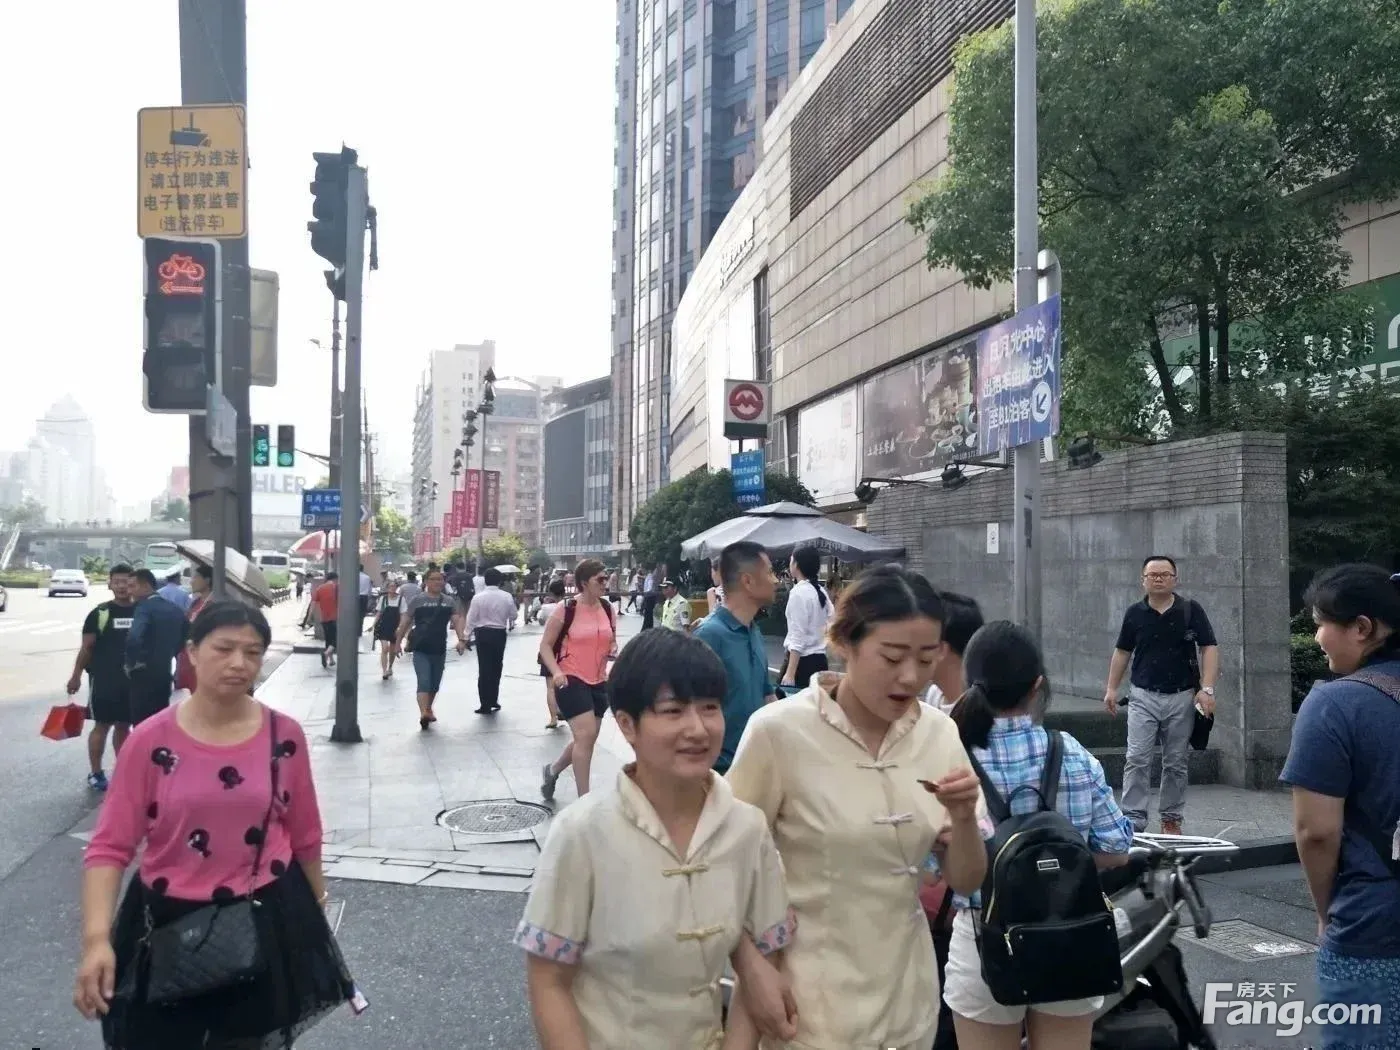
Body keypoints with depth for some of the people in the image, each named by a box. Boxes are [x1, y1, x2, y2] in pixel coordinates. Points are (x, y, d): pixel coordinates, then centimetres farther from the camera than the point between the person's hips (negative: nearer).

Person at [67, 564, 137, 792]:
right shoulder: (100, 613, -5)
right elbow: (87, 647, -3)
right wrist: (76, 676, -4)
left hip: (132, 679, 3)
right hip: (103, 679, -3)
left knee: (124, 726, 12)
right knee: (102, 725, 0)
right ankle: (95, 773, 9)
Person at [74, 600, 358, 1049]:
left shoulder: (285, 736, -6)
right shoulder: (150, 740, -11)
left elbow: (304, 836, 4)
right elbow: (110, 847, -12)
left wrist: (315, 911, 14)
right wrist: (96, 938, -24)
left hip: (268, 920, 1)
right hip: (170, 922, -1)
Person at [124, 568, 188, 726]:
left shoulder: (144, 607, -13)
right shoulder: (175, 609, 11)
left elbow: (134, 638, -28)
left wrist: (131, 664, -14)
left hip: (145, 675, -8)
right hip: (166, 674, 8)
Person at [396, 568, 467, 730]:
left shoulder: (448, 602, 7)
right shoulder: (418, 601, -1)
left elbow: (456, 621, 0)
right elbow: (405, 623, 4)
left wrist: (461, 639, -15)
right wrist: (398, 642, 6)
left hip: (439, 649, 4)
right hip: (420, 649, -4)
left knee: (435, 683, 15)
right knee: (424, 682, -15)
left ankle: (429, 709, 35)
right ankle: (423, 714, -25)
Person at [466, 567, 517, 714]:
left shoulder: (478, 597, -12)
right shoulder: (507, 596, -6)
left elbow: (471, 618, -8)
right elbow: (513, 615, 7)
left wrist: (467, 634, 5)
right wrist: (510, 624, 30)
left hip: (483, 633, -2)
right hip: (500, 633, 2)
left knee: (484, 668, 2)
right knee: (496, 667, 16)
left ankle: (486, 705, 1)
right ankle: (493, 701, 22)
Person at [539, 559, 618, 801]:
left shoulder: (607, 609, 5)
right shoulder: (566, 609, -12)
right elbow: (545, 645, -7)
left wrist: (613, 651, -4)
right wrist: (556, 671, -21)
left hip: (598, 682, 7)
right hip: (571, 680, -7)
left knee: (587, 739, 14)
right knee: (586, 735, -15)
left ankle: (553, 770, 41)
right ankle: (584, 799, -5)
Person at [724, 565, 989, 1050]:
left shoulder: (939, 733, -4)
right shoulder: (779, 730, -17)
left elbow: (966, 881, 2)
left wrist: (963, 818, -16)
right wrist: (755, 977, -14)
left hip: (906, 998, 5)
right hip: (806, 1003, -4)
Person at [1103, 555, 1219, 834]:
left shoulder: (1191, 610, -2)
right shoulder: (1135, 613, 4)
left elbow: (1209, 648, -3)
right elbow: (1122, 651, 11)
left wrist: (1207, 688, -14)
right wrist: (1112, 688, 6)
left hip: (1182, 697, 0)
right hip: (1143, 696, 1)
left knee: (1176, 762, 9)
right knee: (1137, 759, -7)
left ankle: (1171, 819, 20)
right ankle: (1133, 820, -6)